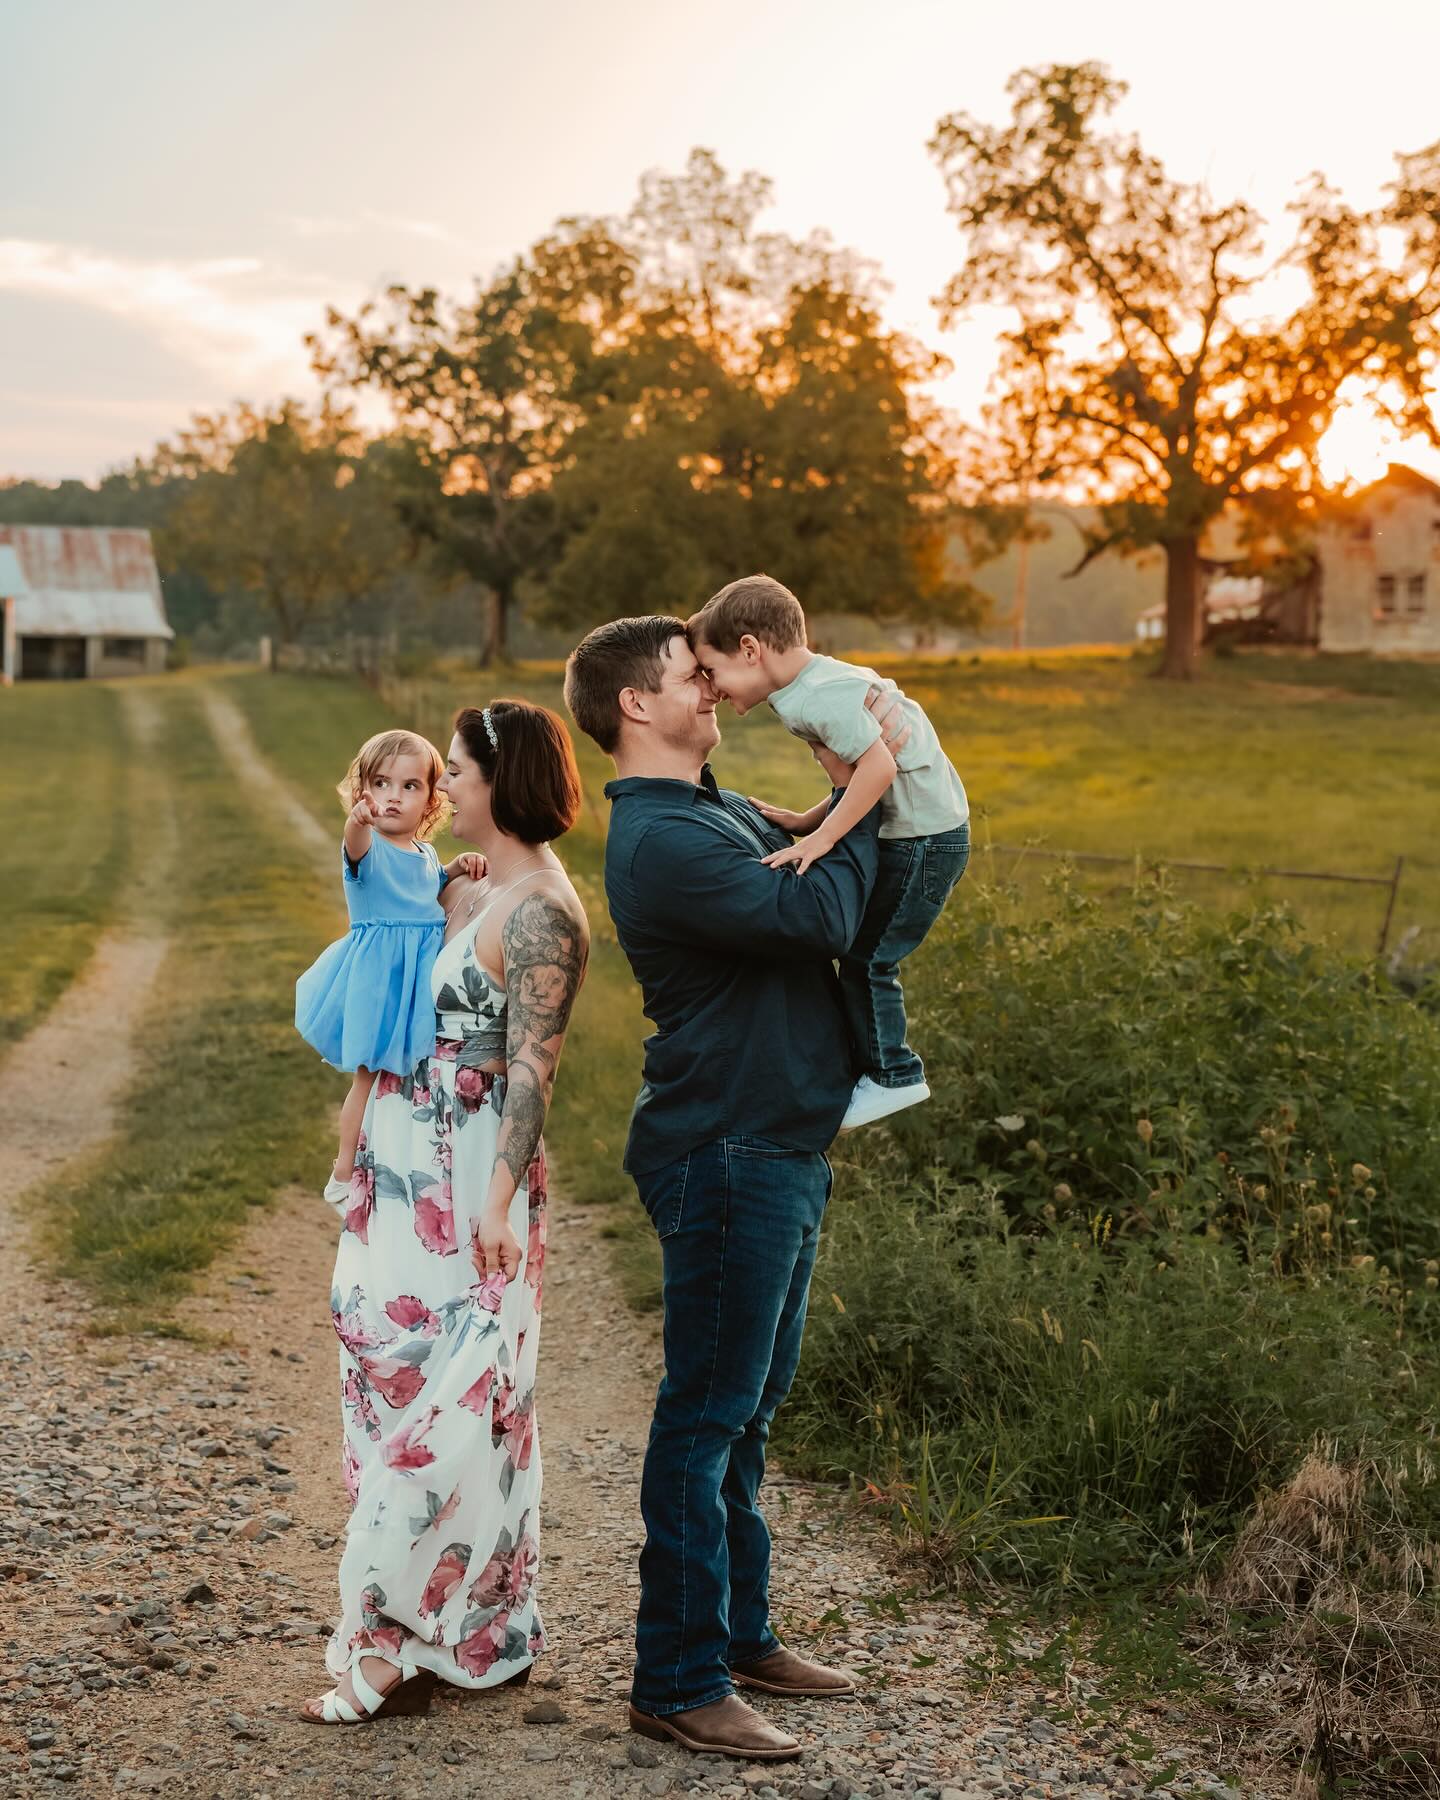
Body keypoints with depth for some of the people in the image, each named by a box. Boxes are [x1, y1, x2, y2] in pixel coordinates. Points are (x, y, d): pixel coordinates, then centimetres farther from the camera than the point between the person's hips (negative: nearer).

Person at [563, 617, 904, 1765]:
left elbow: (811, 865, 25)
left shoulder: (717, 813, 15)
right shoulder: (662, 840, -19)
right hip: (728, 1160, -10)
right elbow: (823, 917, -24)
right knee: (707, 1419, -3)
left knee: (748, 1410, 18)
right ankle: (679, 1683, 7)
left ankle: (741, 1634, 31)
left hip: (779, 1153, 10)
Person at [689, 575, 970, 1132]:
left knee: (866, 956, -4)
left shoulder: (820, 696, -21)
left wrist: (821, 838, -26)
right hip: (910, 832, 10)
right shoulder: (824, 682, 11)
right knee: (861, 950, 16)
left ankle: (890, 1075, 8)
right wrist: (807, 821, 6)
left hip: (923, 836, -10)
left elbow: (879, 765, -29)